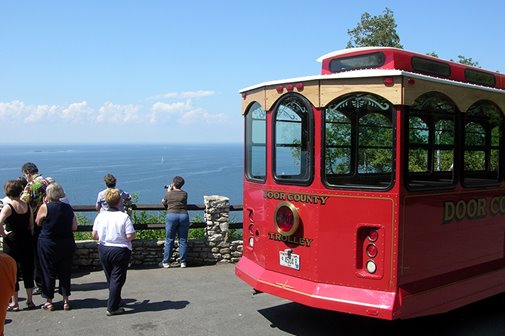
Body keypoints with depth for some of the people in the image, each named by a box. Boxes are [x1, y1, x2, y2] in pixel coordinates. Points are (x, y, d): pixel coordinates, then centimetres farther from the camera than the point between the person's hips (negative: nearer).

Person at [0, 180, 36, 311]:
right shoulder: (27, 206, 1)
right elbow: (32, 226, 5)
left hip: (11, 242, -4)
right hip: (26, 241, 4)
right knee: (27, 270, 13)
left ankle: (14, 303, 13)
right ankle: (30, 300, 20)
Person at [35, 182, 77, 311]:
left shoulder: (45, 207, -12)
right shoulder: (68, 208, -1)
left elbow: (38, 222, 3)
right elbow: (74, 227, 2)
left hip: (48, 244, -3)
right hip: (67, 244, 3)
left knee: (48, 272, 9)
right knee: (65, 272, 12)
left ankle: (49, 301, 15)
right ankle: (66, 300, 15)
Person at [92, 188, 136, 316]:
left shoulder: (100, 216, -2)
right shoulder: (124, 217, -16)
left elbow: (94, 235, 2)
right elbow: (131, 236, -19)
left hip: (103, 250, 5)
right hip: (120, 251, -5)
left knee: (110, 278, 20)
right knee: (117, 279, 3)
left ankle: (115, 300, 36)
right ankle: (112, 308, 4)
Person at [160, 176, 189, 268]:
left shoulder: (169, 194, 2)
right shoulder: (184, 194, 7)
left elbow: (163, 202, 19)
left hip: (171, 216, -2)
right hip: (183, 216, 2)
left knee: (169, 240, 5)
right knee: (183, 240, 7)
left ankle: (166, 262, 9)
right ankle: (183, 262, 10)